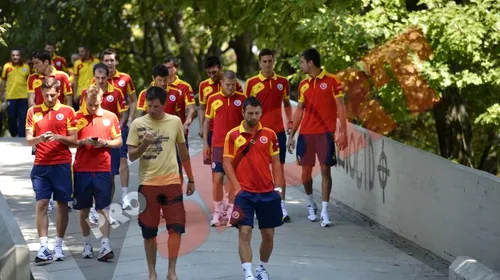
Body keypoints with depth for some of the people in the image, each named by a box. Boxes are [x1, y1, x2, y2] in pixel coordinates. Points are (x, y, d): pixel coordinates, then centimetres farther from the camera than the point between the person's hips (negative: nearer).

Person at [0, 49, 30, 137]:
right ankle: (13, 135, 27)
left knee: (23, 118, -1)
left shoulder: (26, 67, 3)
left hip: (24, 96, 0)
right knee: (11, 118, 7)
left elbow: (29, 81, 10)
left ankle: (21, 137, 3)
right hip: (10, 97, 0)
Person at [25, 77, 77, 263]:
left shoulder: (67, 111, 3)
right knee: (41, 204, -6)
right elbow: (28, 140, 4)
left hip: (62, 164, -1)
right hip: (41, 165, 1)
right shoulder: (33, 112, 7)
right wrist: (40, 138, -17)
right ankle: (43, 248, -9)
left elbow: (73, 140, 2)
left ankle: (58, 247, 13)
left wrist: (58, 137, -17)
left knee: (62, 204, 4)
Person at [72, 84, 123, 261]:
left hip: (103, 169, -1)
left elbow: (118, 142, 9)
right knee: (83, 209, 7)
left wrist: (105, 143, -10)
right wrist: (83, 142, -14)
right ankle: (87, 245, 18)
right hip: (82, 169, 1)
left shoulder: (110, 117, 5)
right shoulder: (77, 117, 3)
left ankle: (105, 245, -9)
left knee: (103, 208, -4)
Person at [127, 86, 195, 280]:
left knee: (176, 228, -3)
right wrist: (144, 144, -20)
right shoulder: (138, 124, -2)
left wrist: (191, 179, 13)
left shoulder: (175, 122, 3)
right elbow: (131, 156, 0)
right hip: (148, 183, -1)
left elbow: (183, 152, 12)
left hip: (172, 182, 1)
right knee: (149, 231, 4)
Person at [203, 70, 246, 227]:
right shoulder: (213, 99, 2)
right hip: (218, 145, 0)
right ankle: (217, 211, 7)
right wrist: (205, 144, 5)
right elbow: (207, 121, 9)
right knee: (217, 178, -1)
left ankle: (231, 210, 13)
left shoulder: (241, 99, 0)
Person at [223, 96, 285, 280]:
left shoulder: (269, 134, 4)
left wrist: (278, 186, 1)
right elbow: (227, 163, -2)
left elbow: (275, 162, 9)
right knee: (245, 232, -11)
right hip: (245, 193, -3)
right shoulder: (233, 135, -2)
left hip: (267, 192, 3)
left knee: (268, 234, 9)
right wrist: (237, 187, -10)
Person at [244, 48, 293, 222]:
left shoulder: (282, 82, 7)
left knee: (280, 168, 3)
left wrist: (290, 121, 6)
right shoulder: (252, 83, -1)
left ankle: (282, 206, 6)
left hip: (278, 130, 2)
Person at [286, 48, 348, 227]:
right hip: (306, 133, 5)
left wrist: (343, 132, -11)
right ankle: (310, 204, 28)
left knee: (325, 170, -7)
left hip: (325, 133, -4)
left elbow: (340, 107, -4)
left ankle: (324, 212, -4)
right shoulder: (303, 85, 11)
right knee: (306, 170, 6)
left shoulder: (332, 81, -3)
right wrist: (291, 135, 13)